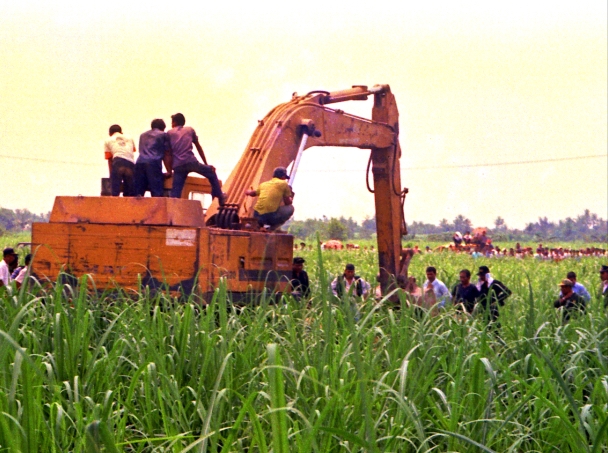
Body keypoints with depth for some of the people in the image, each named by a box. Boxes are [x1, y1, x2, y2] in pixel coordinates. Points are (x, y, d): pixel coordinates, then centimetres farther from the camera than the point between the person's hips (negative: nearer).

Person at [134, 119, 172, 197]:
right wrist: (169, 171, 20)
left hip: (139, 163, 4)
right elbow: (167, 155, 13)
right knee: (157, 193, -6)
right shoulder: (163, 135, 15)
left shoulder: (143, 135, 30)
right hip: (154, 164, -4)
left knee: (138, 193, 0)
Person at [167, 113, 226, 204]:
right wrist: (206, 164, 33)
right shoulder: (190, 130, 22)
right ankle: (220, 198, 25)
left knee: (175, 194, 0)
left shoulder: (169, 133, 19)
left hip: (178, 166, 0)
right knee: (211, 172, 24)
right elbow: (198, 147, 26)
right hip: (191, 161, 0)